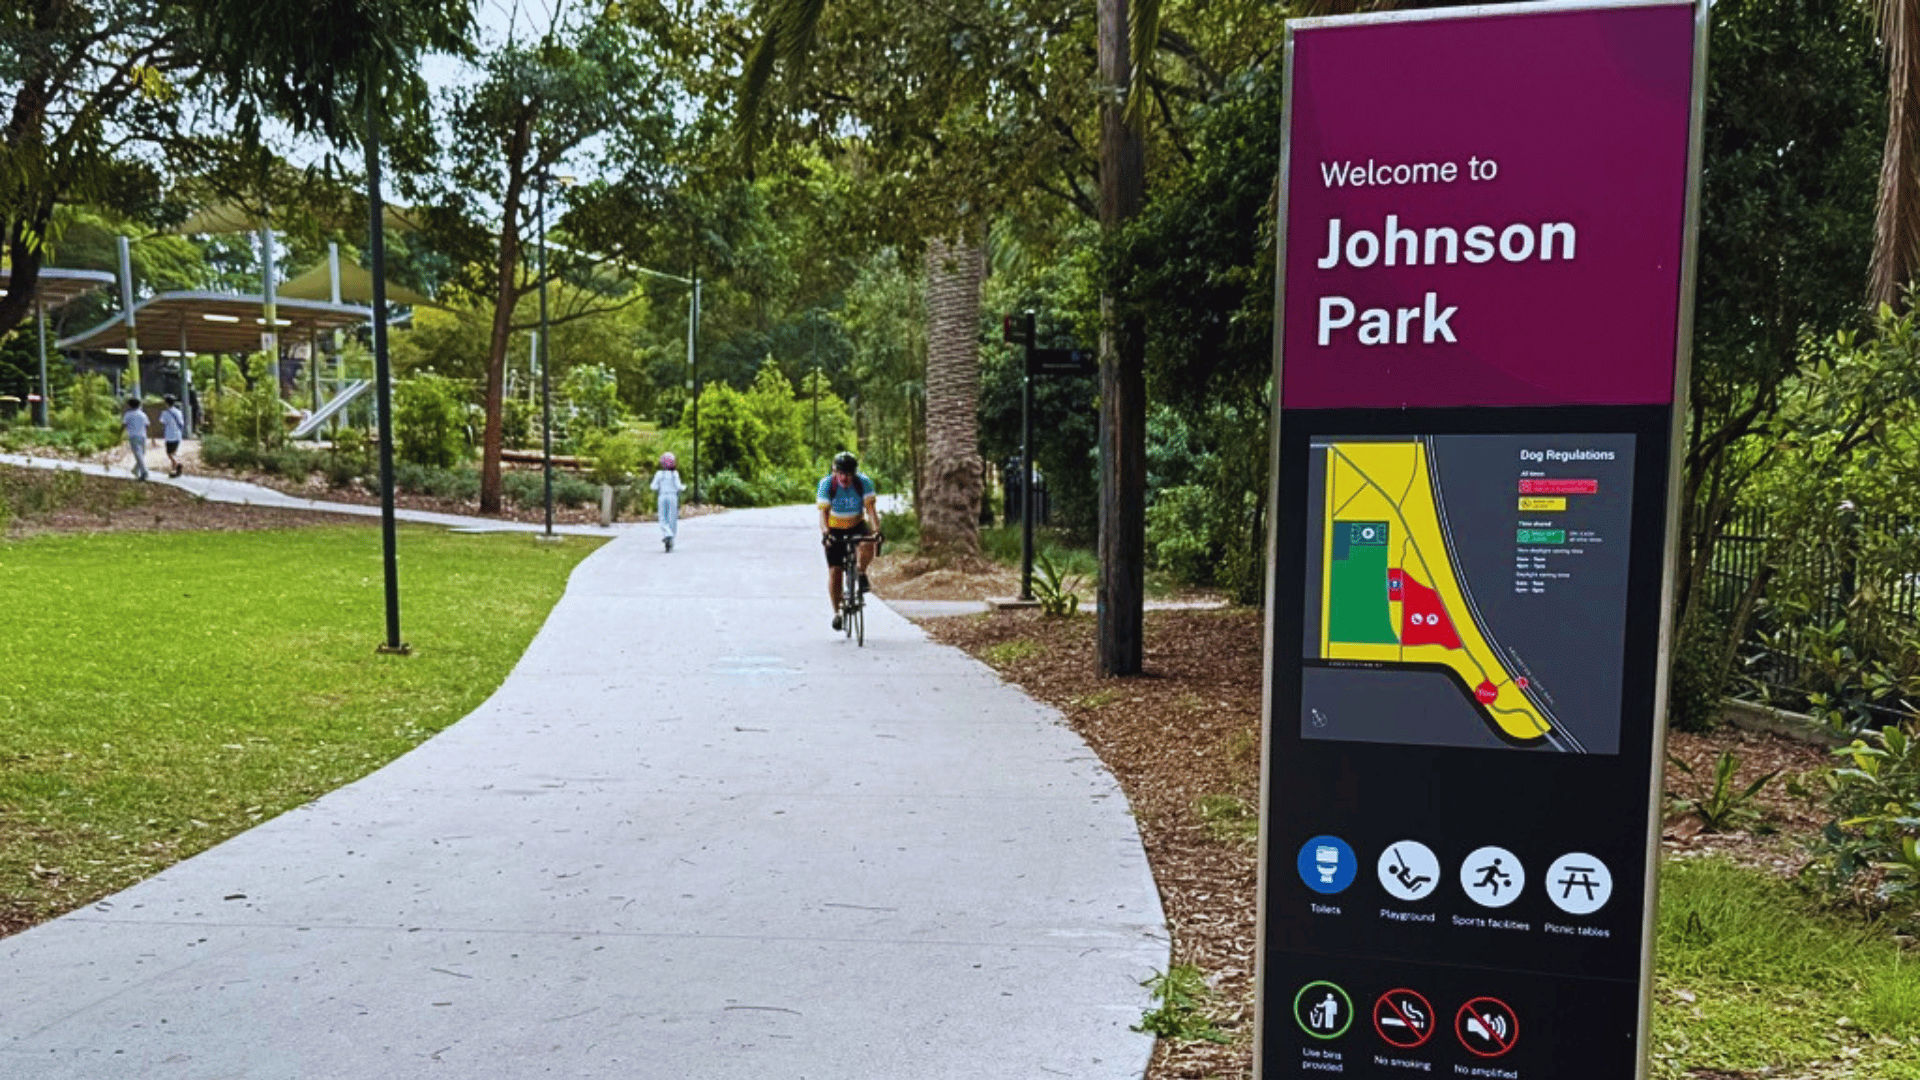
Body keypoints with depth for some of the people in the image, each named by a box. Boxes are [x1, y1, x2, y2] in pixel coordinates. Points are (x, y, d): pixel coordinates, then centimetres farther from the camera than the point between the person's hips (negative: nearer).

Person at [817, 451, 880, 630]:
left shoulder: (864, 482, -18)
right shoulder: (826, 484, -20)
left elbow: (870, 508, -24)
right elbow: (823, 511, -26)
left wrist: (876, 529, -40)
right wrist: (825, 532, -44)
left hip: (857, 525, 0)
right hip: (835, 529, 0)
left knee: (867, 545, -34)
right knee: (834, 570, -7)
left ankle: (862, 574, -5)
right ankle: (836, 612, 8)